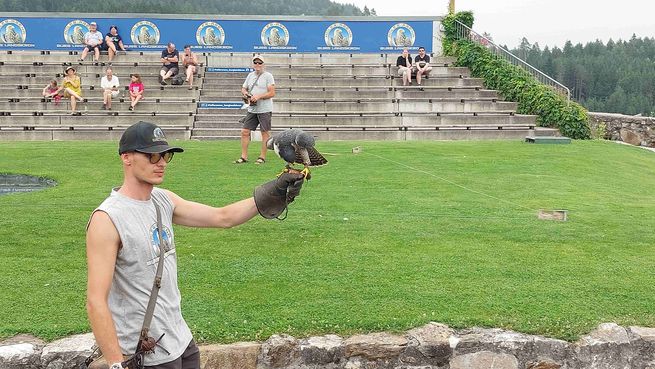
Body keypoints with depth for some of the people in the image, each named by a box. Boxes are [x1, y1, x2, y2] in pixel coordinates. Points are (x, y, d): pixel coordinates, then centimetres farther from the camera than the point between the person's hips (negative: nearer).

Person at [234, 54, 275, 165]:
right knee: (245, 132, 2)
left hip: (265, 110, -6)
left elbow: (272, 93, -12)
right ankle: (244, 157, 8)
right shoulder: (250, 75, 14)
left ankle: (262, 157, 8)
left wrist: (258, 96, -20)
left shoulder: (268, 76, -6)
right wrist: (245, 93, -3)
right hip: (252, 109, 6)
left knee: (265, 133, 0)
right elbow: (243, 88, 20)